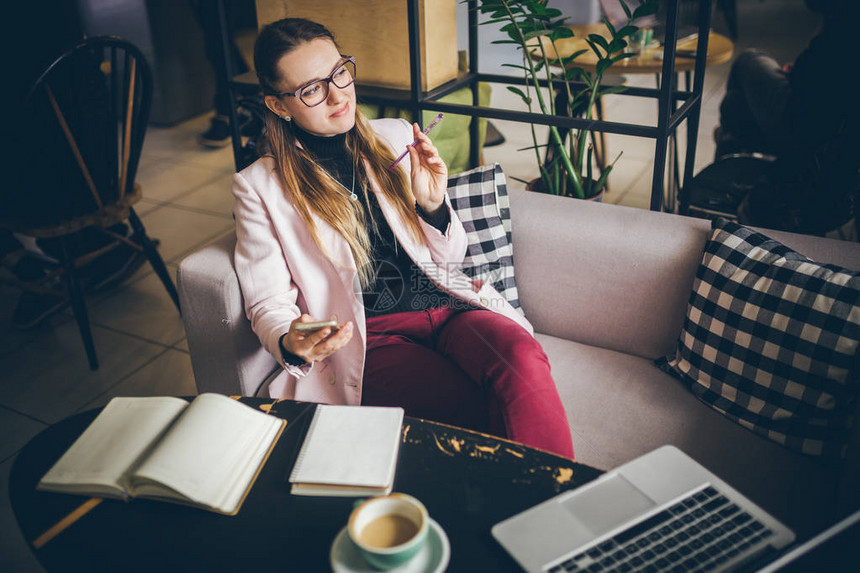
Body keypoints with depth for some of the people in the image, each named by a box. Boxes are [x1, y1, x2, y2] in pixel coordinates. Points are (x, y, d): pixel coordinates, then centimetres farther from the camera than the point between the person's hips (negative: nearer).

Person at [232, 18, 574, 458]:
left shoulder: (396, 138, 13)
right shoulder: (259, 187, 4)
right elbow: (268, 301, 4)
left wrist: (432, 203, -5)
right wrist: (290, 344, -19)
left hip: (447, 306, 3)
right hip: (369, 337, -3)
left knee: (521, 360, -31)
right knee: (486, 418, -30)